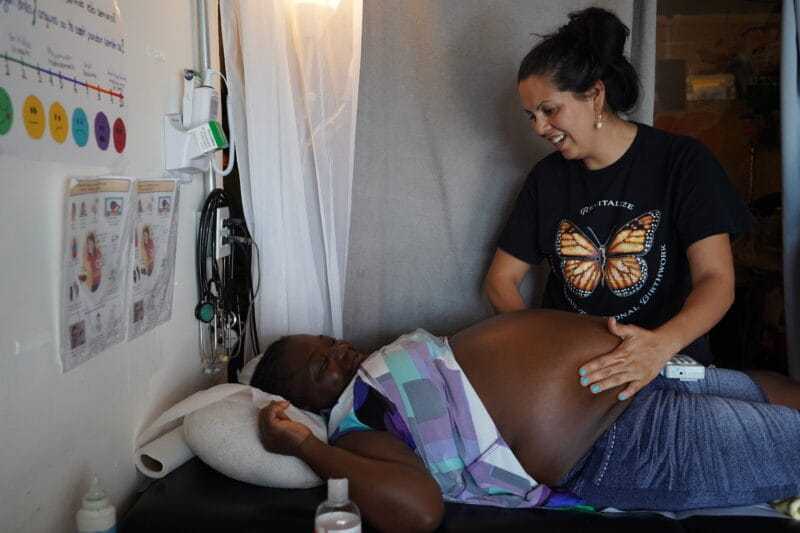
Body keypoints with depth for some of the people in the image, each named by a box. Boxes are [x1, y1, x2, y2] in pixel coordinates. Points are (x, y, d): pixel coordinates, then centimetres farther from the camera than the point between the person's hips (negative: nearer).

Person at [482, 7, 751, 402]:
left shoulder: (682, 162, -3)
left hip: (669, 364, -3)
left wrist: (662, 344, -31)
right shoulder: (546, 177, 8)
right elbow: (500, 279, 8)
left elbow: (717, 279, -10)